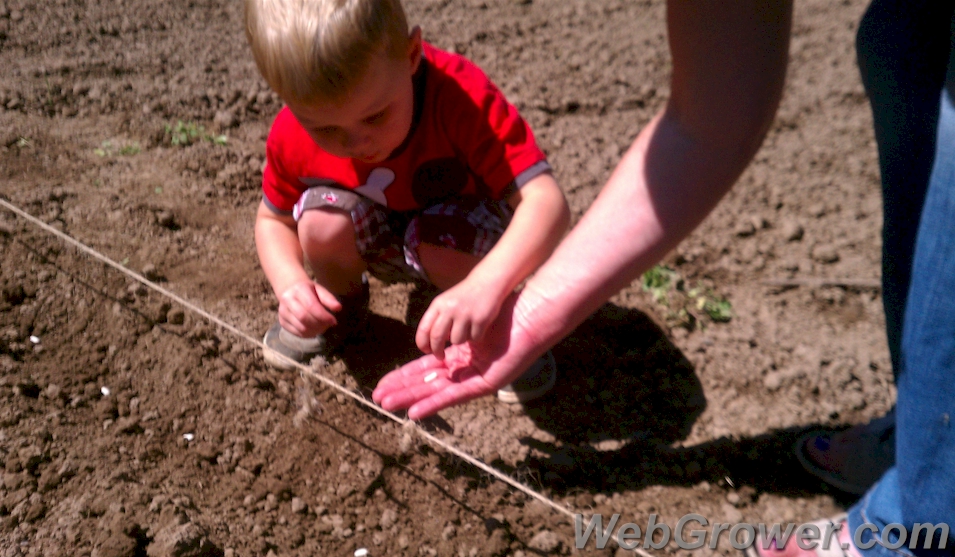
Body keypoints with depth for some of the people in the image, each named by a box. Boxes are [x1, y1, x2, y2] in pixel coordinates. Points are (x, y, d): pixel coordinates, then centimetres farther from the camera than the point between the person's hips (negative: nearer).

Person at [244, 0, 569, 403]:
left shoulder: (461, 96, -36)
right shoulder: (292, 136, -24)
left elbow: (546, 201, -45)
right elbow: (273, 219, -4)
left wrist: (485, 286, -62)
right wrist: (290, 283, -26)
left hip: (458, 240, -2)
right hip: (378, 244, 3)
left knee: (445, 238, -36)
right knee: (322, 222, -28)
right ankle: (341, 311, 5)